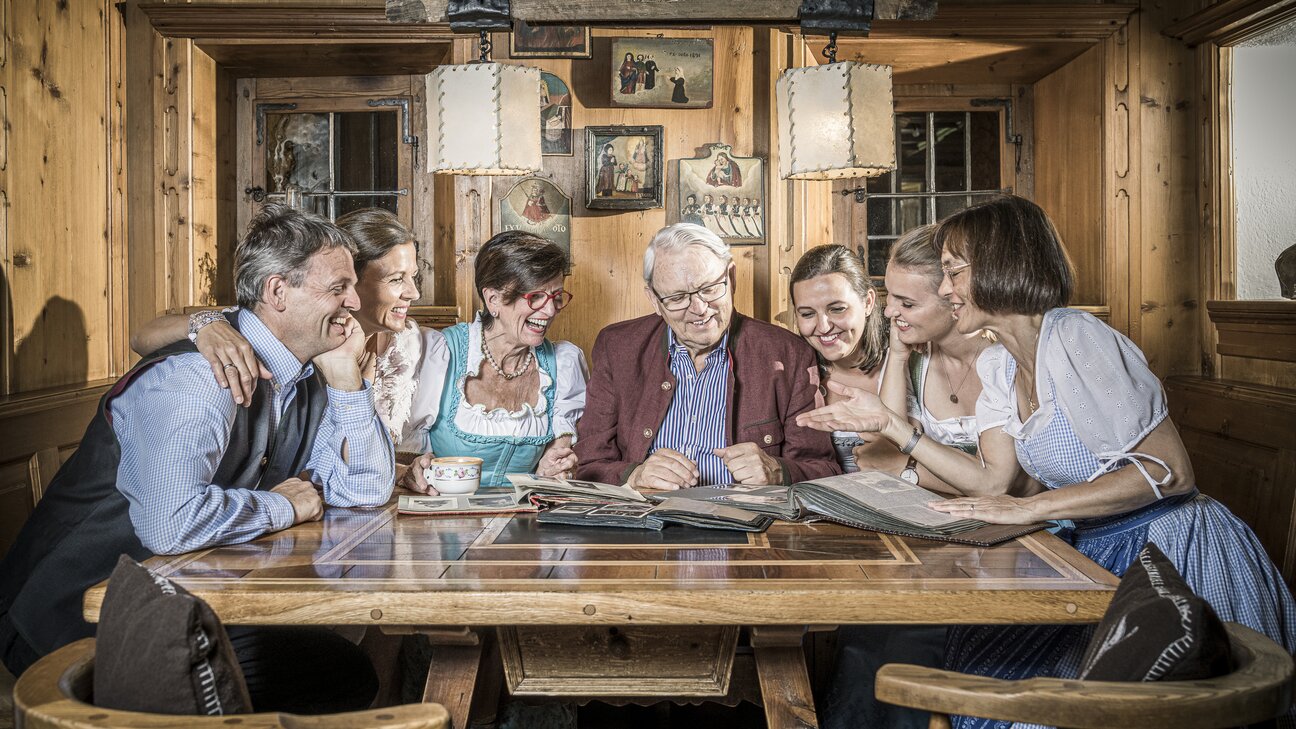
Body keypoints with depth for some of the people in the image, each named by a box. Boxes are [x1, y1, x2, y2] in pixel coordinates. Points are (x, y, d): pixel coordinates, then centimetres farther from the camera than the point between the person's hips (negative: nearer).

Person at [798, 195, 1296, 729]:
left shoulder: (1075, 339, -19)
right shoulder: (997, 367, 8)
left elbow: (1170, 473, -22)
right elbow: (995, 482, 3)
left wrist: (1028, 508, -25)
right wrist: (888, 425, 3)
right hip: (1098, 554, 7)